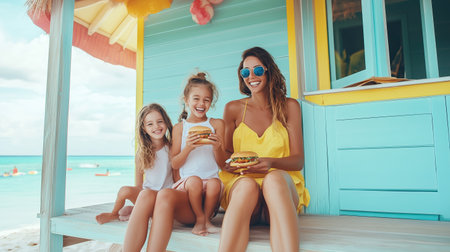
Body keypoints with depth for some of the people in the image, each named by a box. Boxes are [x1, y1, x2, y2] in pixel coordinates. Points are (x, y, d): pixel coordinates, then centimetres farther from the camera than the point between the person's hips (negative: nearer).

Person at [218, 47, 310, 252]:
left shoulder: (289, 106, 8)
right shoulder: (233, 109, 10)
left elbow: (298, 160, 3)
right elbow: (225, 153, 16)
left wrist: (271, 163, -19)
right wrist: (229, 164, -10)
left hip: (281, 182, 0)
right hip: (239, 183, 1)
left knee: (275, 178, -38)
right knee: (248, 185, -38)